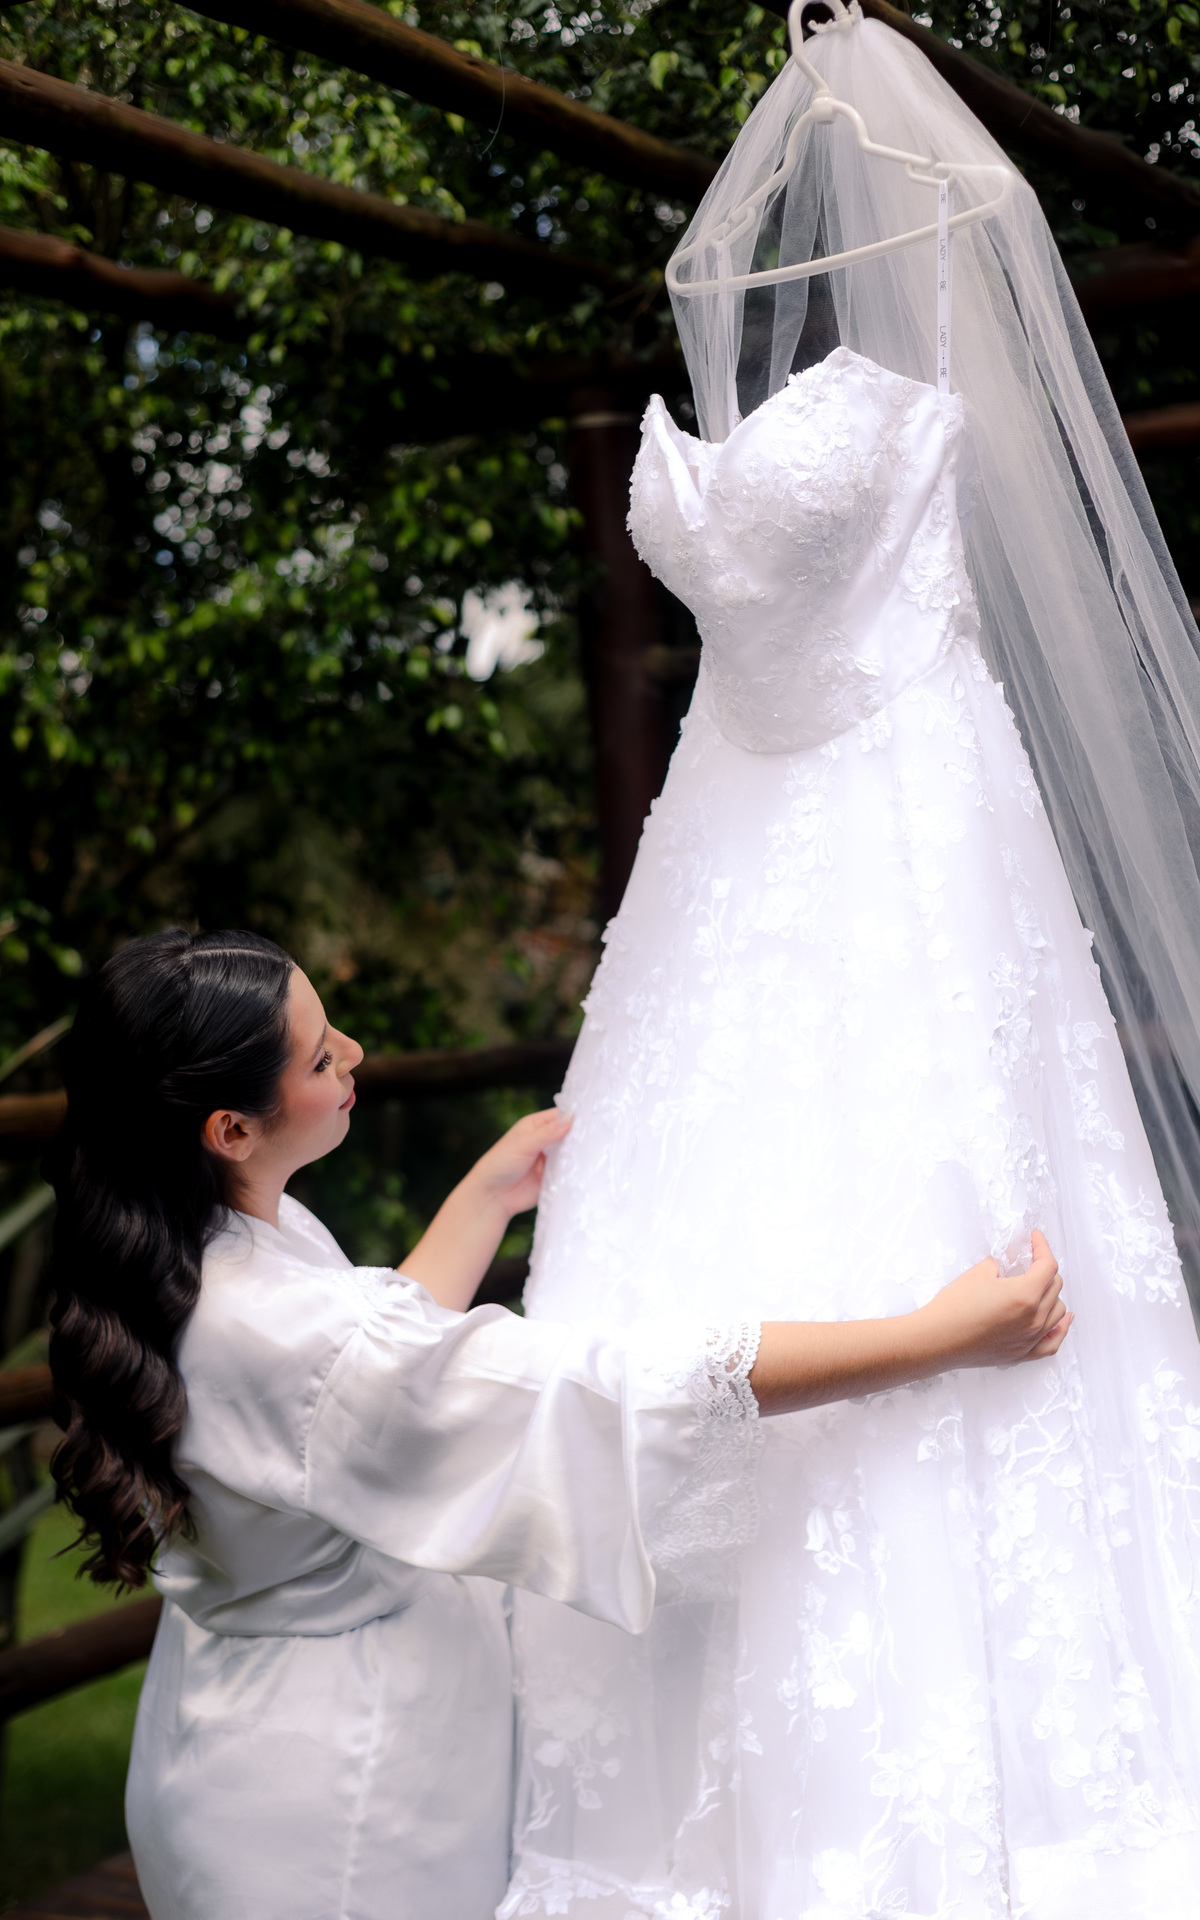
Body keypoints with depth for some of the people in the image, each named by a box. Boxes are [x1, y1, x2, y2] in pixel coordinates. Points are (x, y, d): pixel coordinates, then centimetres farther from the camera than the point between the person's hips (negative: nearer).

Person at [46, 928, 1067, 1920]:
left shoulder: (179, 1260, -5)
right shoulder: (278, 1330, -33)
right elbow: (619, 1389, -33)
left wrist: (491, 1196, 14)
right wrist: (937, 1335, -29)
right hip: (318, 1803, -9)